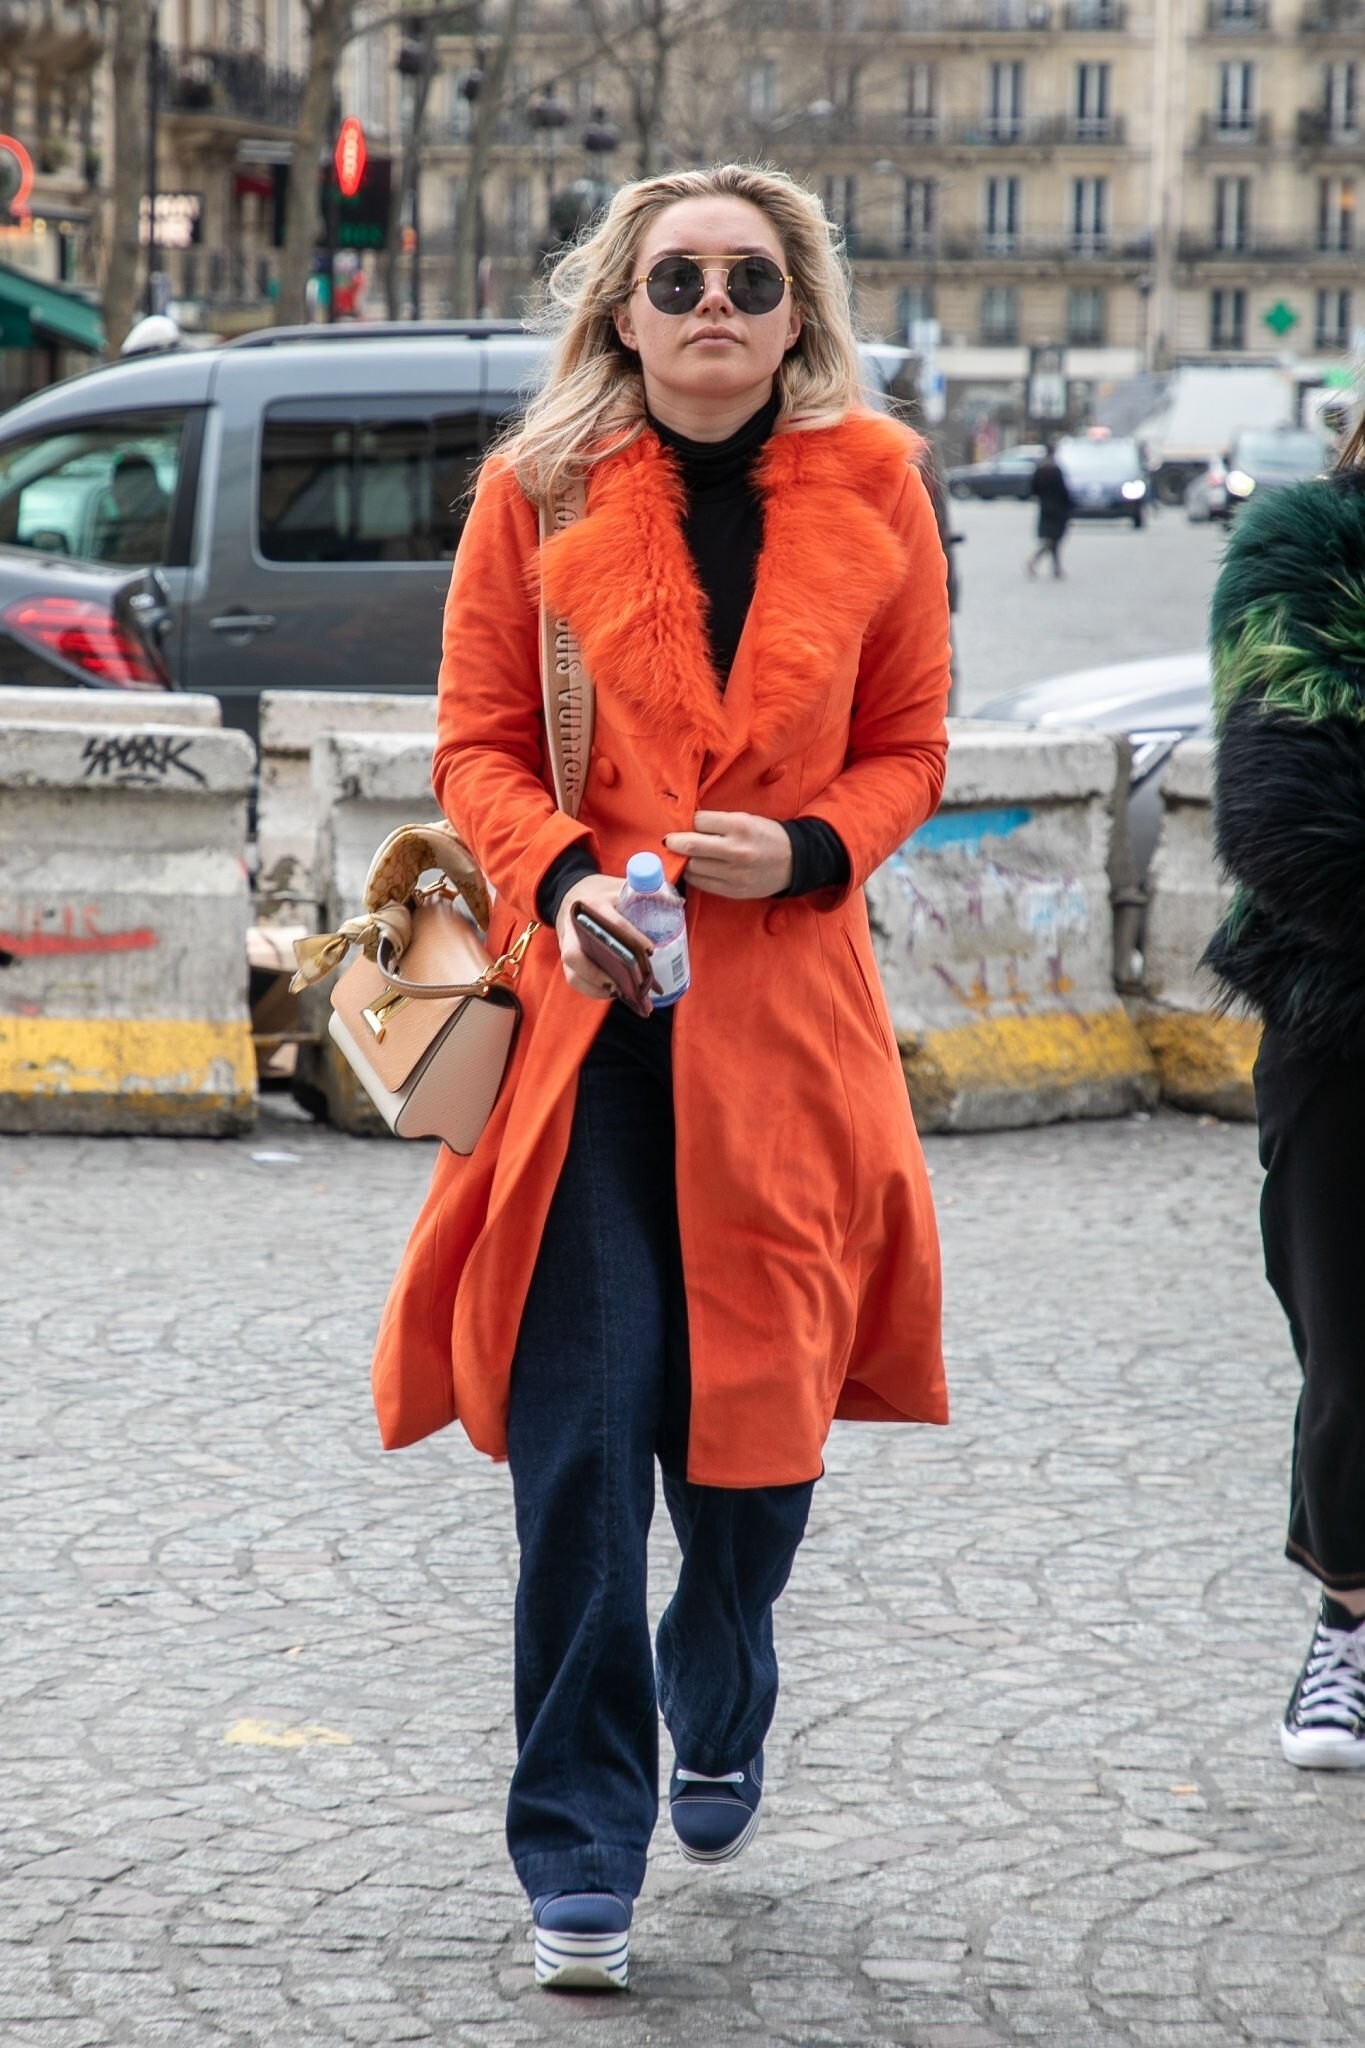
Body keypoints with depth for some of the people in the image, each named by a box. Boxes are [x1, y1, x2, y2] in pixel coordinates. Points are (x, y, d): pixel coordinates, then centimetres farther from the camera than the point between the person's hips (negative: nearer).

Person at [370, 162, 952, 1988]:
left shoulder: (873, 496, 5)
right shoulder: (539, 495, 1)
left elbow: (907, 747, 10)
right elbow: (479, 744, 4)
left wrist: (806, 848, -9)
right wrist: (558, 877, -15)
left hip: (784, 1010, 2)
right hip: (585, 1010, -1)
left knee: (759, 1412, 9)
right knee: (583, 1435, -7)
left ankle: (720, 1725, 41)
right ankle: (581, 1855, 2)